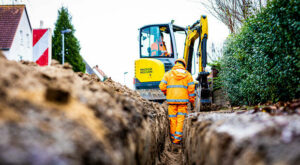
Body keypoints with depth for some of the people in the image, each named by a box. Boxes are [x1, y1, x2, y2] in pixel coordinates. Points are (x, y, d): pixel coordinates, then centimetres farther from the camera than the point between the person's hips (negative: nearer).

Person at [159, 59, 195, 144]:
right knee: (181, 120, 2)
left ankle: (173, 138, 13)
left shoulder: (168, 74, 6)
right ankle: (177, 138, -7)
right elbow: (191, 89, 1)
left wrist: (166, 93, 18)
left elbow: (162, 86, -1)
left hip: (171, 100, 1)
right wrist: (192, 101, 8)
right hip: (183, 100, 0)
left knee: (173, 120, 8)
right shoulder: (187, 74, 6)